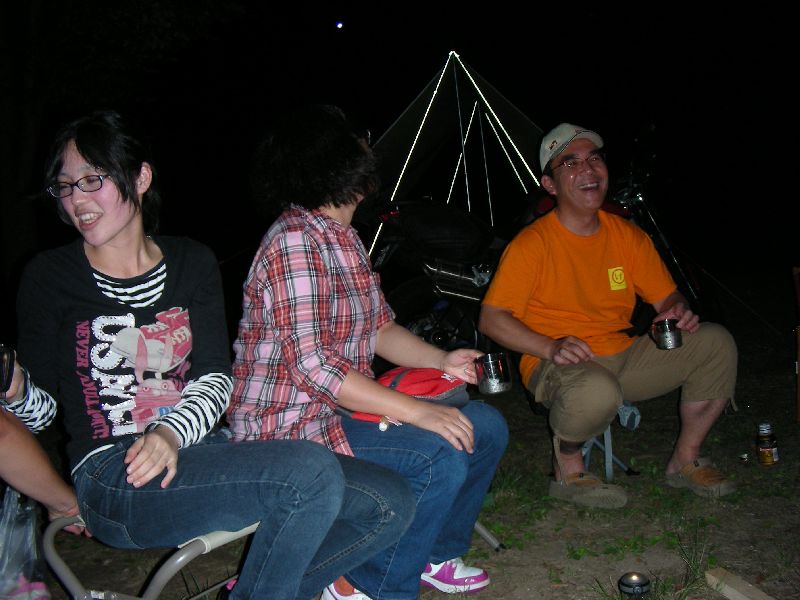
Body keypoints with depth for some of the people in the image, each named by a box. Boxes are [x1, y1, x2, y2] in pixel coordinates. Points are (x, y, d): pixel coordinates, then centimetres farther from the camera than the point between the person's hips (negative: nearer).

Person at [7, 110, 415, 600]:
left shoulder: (191, 262, 10)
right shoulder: (50, 277, 2)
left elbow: (216, 378, 1)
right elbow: (38, 410, 1)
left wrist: (171, 433, -18)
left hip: (201, 452, 5)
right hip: (114, 481, -4)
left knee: (392, 502, -6)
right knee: (312, 471, -29)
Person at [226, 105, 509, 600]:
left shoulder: (344, 239, 11)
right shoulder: (294, 244, -21)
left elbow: (379, 326, 16)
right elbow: (311, 365, -27)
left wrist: (440, 360, -2)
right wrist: (418, 412, -27)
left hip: (346, 406, 10)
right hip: (288, 428, -10)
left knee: (486, 426, 4)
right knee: (440, 456, -25)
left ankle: (434, 553, 21)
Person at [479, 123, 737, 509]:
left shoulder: (627, 235, 5)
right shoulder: (532, 244, -12)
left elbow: (666, 296, 13)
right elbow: (491, 319, -14)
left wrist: (678, 312, -12)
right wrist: (550, 347, -27)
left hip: (623, 356, 6)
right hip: (558, 365, -6)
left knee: (715, 342, -7)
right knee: (597, 391, -41)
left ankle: (685, 462, 7)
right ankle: (568, 470, -7)